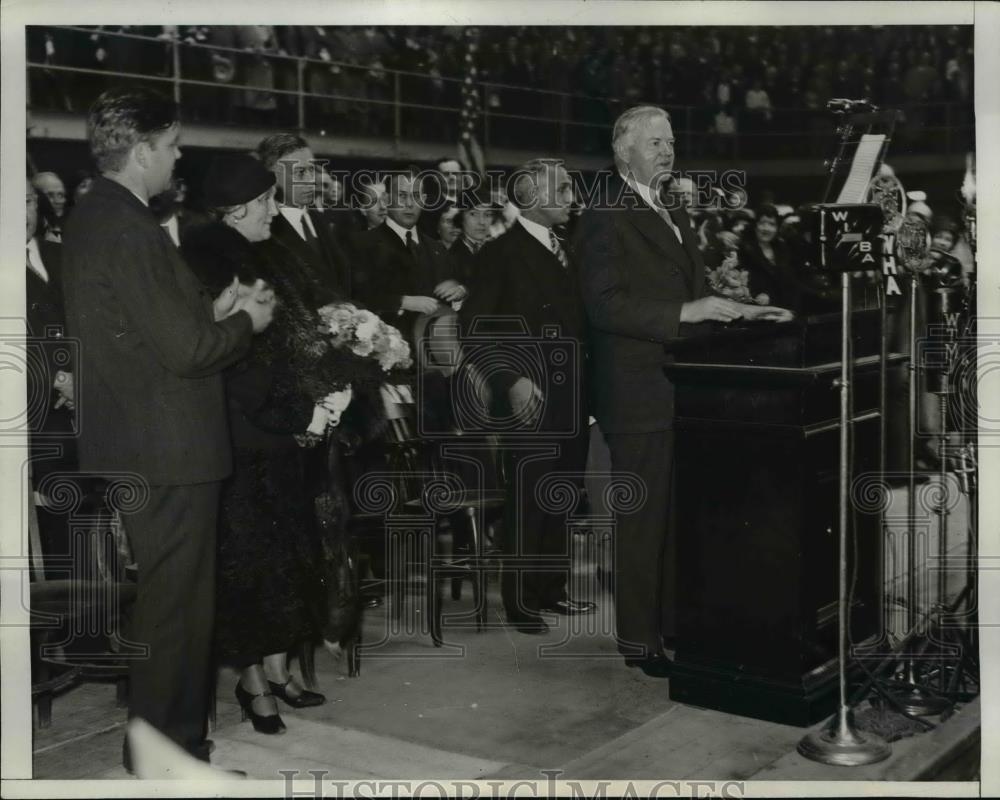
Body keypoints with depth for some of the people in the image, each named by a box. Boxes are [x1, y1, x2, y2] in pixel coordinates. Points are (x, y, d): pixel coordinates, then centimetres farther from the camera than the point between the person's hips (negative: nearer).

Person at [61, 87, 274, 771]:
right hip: (167, 450, -11)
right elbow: (186, 350, -23)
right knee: (176, 601, 1)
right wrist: (245, 321, -6)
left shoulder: (94, 218, 11)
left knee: (162, 594, 21)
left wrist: (211, 313, 10)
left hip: (132, 444, 11)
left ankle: (165, 732, 34)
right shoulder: (129, 229, -21)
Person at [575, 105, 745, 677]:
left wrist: (722, 308, 8)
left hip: (681, 389, 8)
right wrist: (685, 313, -24)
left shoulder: (675, 216, 19)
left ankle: (675, 623, 25)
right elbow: (605, 305, -20)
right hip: (640, 394, -8)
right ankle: (640, 640, 8)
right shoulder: (605, 219, -10)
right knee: (643, 520, -1)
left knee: (679, 516, 14)